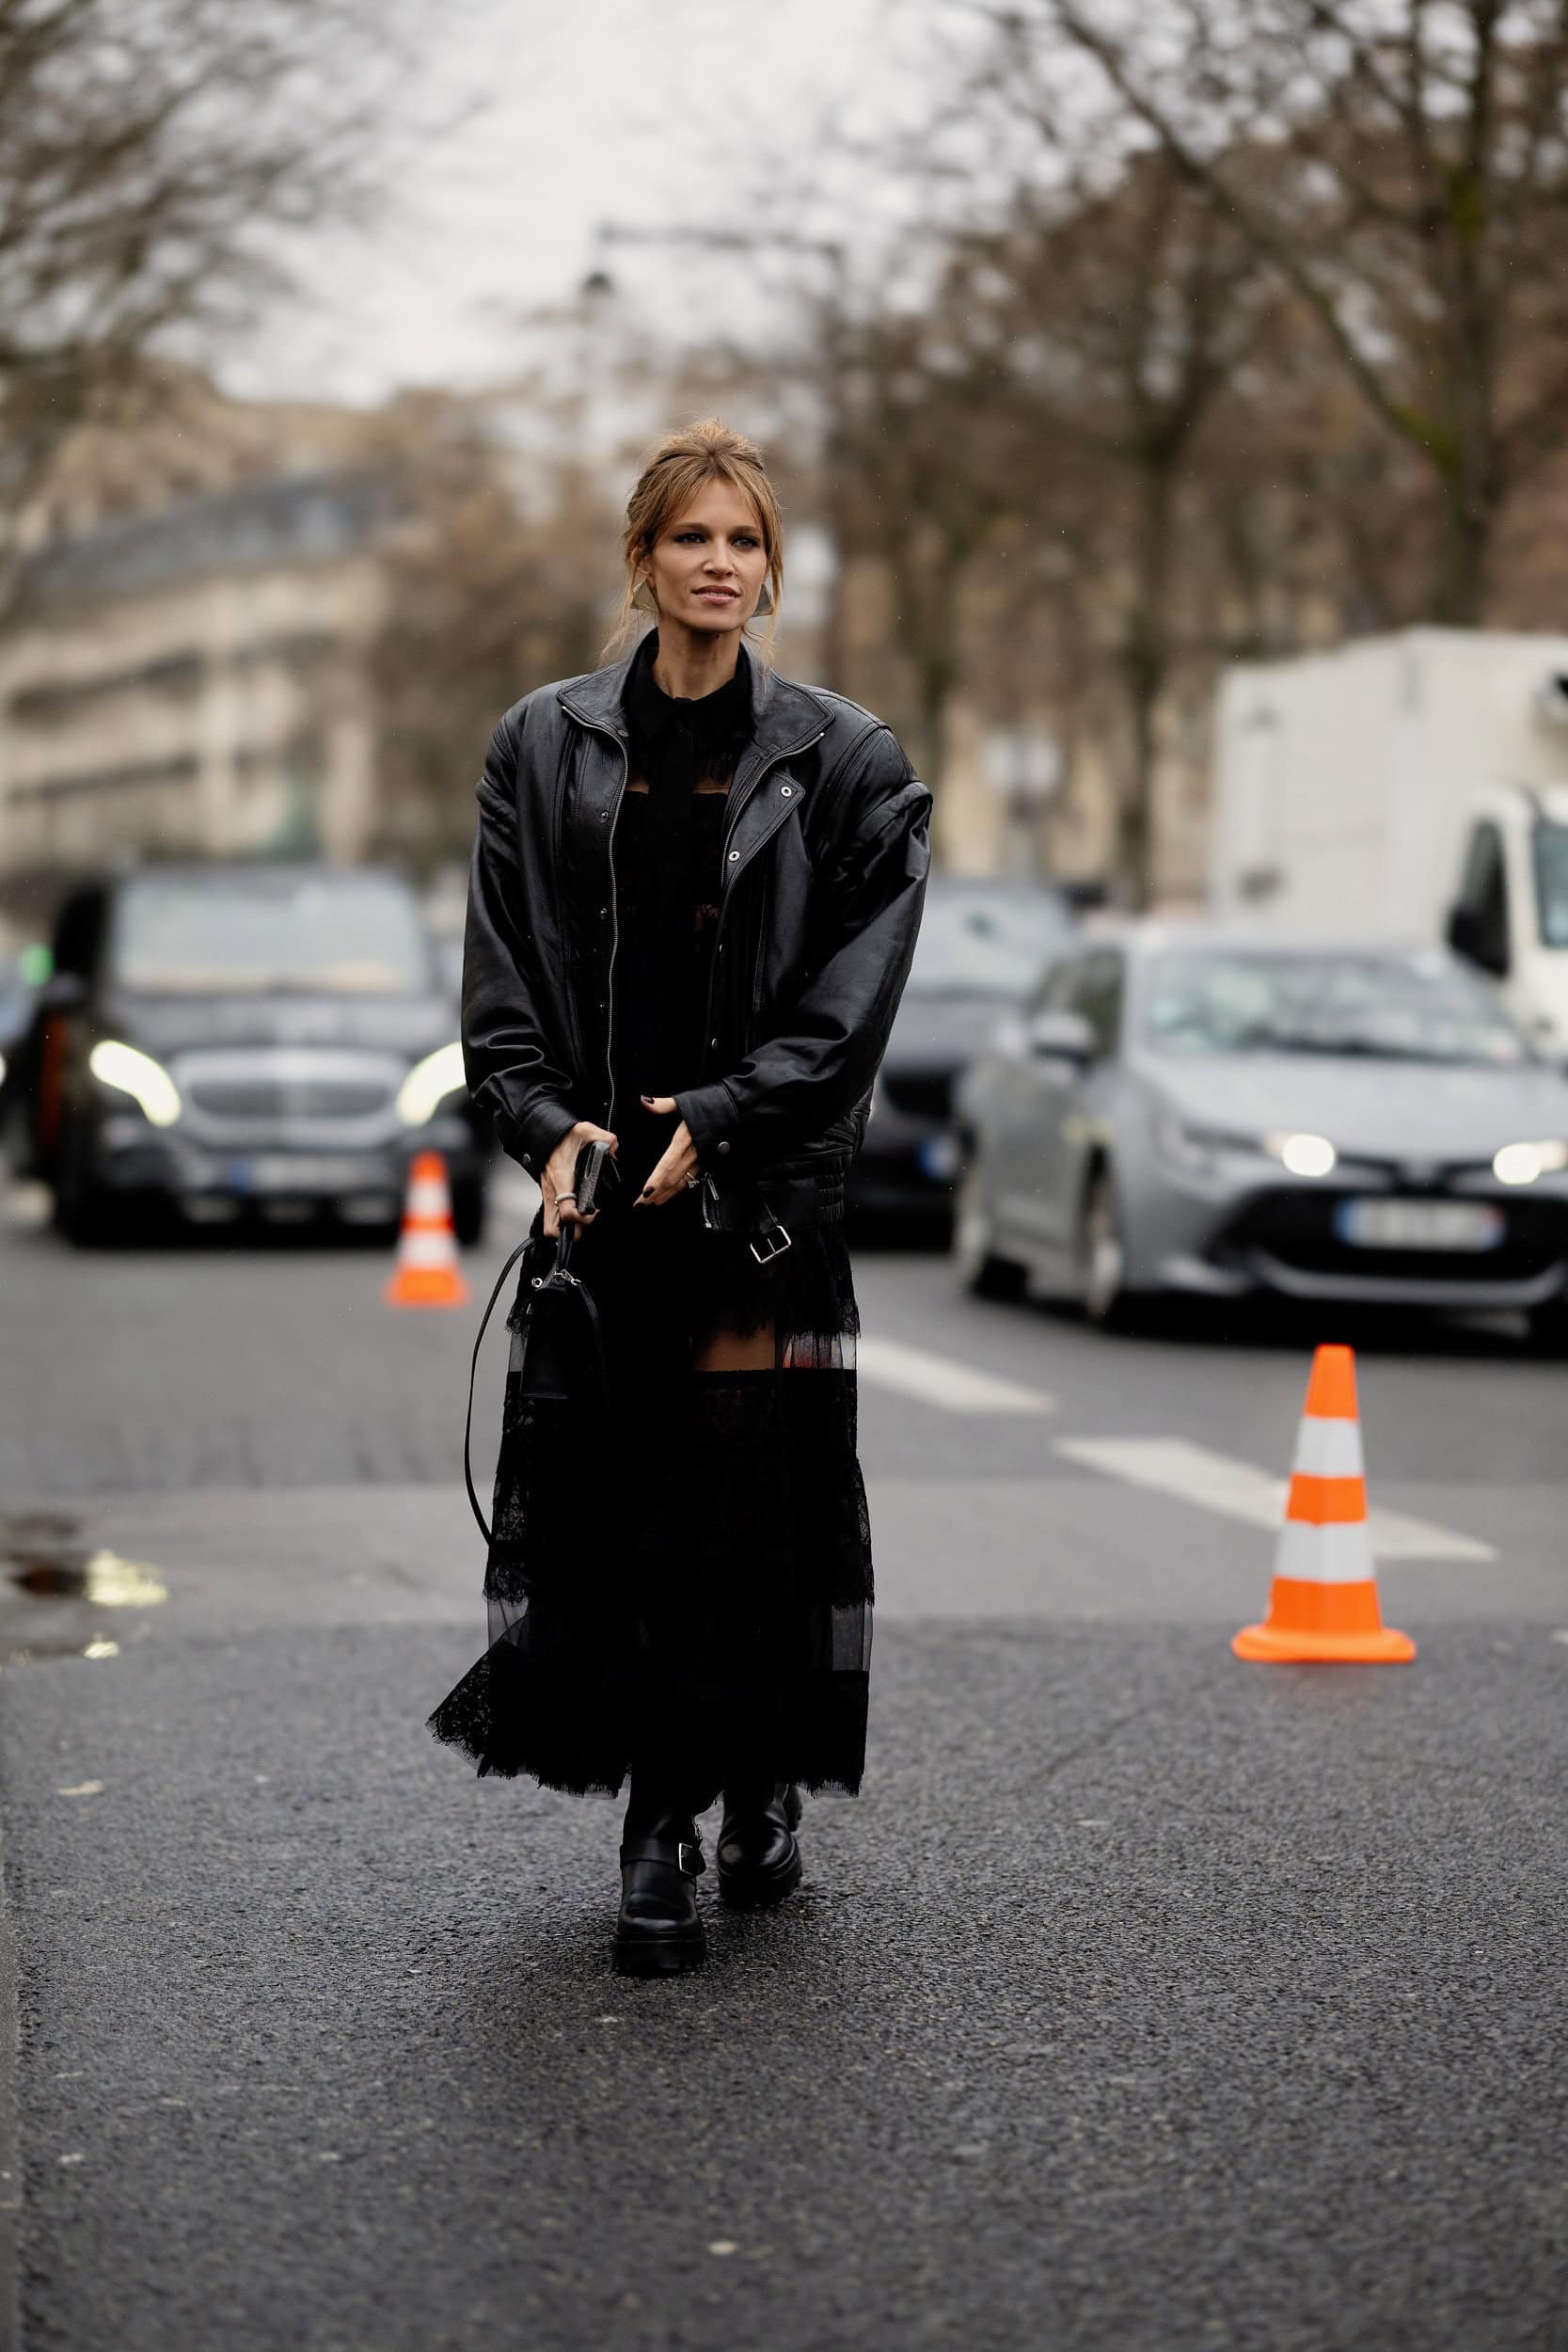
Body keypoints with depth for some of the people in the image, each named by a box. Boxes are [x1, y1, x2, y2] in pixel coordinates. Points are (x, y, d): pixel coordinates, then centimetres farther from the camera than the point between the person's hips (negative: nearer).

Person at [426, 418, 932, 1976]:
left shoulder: (844, 765, 3)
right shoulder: (543, 749, 8)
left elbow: (851, 991, -3)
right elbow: (500, 979, 4)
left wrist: (713, 1118, -14)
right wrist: (549, 1127, -11)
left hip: (762, 1187, -2)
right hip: (598, 1186, 2)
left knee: (738, 1492, -4)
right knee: (597, 1494, 0)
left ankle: (667, 1830, 10)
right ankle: (742, 1796, 13)